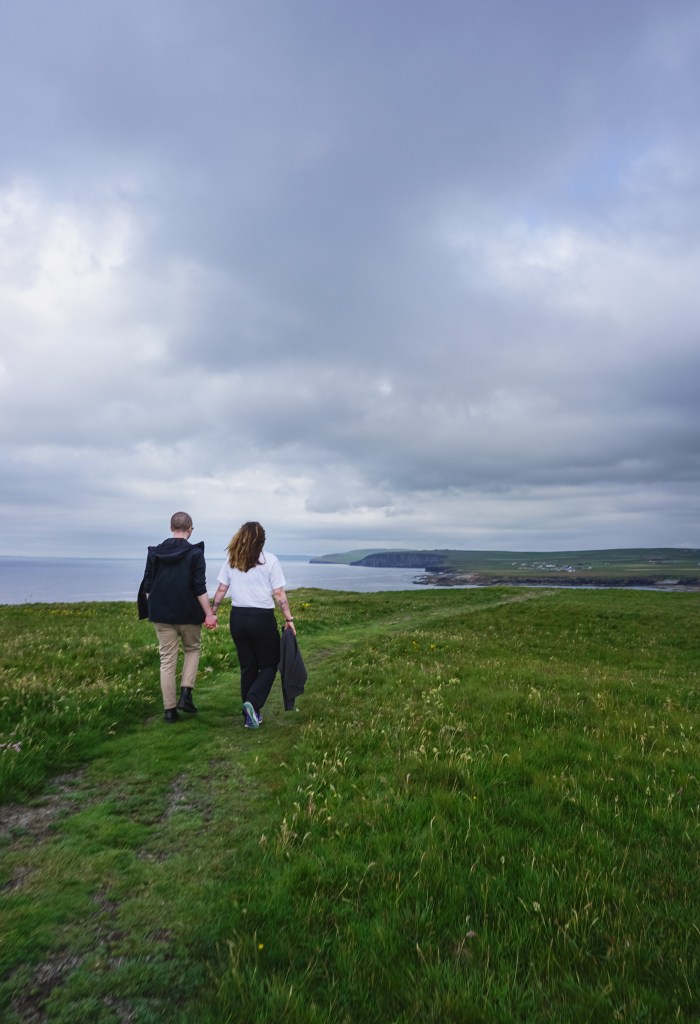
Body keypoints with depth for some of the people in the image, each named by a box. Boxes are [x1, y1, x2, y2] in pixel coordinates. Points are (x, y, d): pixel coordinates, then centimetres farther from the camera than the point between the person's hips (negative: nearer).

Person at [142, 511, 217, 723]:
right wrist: (209, 613, -7)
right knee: (192, 650, 20)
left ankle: (170, 709, 11)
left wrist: (153, 608, 19)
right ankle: (186, 694, 4)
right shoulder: (195, 553, -9)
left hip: (161, 614, 3)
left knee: (167, 660, 9)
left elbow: (147, 587, 6)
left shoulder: (154, 552, 3)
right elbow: (200, 588, -12)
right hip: (188, 614, -3)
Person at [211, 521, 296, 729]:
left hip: (238, 618, 4)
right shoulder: (269, 560, -6)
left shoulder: (231, 560, 4)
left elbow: (221, 590, 5)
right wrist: (289, 619, -1)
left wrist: (212, 613, 16)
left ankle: (250, 715, 19)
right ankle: (253, 703, -12)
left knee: (247, 667, 15)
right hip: (262, 618, -4)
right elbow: (279, 595, -7)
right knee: (269, 664, 10)